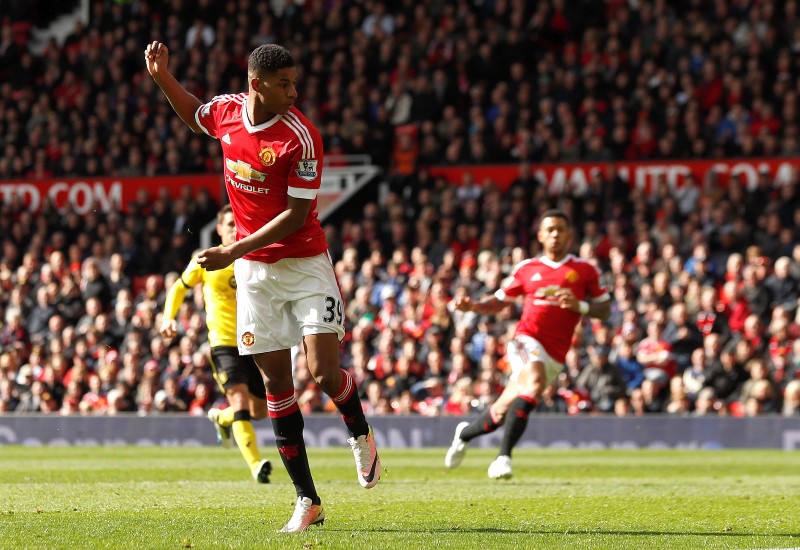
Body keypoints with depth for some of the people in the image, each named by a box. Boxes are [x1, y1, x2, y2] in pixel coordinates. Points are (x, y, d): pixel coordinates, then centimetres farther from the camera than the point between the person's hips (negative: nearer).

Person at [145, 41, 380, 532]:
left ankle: (361, 436, 21)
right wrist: (163, 77, 12)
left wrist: (233, 252, -22)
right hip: (254, 271, 4)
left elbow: (296, 216, -19)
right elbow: (196, 116, 24)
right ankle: (307, 500, 7)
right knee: (277, 381, 2)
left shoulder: (301, 136, -19)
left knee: (325, 372, -13)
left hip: (306, 265, -4)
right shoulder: (226, 110, -2)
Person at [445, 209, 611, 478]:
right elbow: (498, 302, 18)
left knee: (501, 412, 0)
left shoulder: (585, 271, 8)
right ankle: (504, 456, -30)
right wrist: (472, 306, -2)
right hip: (527, 342, -2)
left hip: (554, 356, 2)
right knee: (535, 383, -33)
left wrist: (579, 305, -10)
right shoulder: (527, 269, 11)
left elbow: (605, 310, 9)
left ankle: (466, 433, 31)